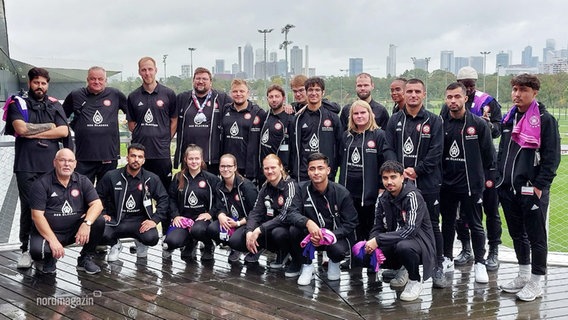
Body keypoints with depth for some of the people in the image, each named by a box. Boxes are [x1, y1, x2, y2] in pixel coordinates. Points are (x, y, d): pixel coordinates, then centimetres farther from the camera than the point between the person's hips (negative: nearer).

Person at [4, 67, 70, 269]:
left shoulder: (55, 105, 14)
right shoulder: (18, 103, 7)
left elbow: (63, 131, 0)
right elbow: (21, 128, -10)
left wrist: (34, 133, -5)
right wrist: (48, 126, -2)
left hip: (50, 165, 2)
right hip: (26, 165, -2)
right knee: (28, 207, -4)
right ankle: (26, 249, 4)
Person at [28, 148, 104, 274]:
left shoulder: (82, 181, 3)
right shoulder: (41, 184, -7)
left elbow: (97, 204, -7)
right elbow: (37, 215, -14)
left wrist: (87, 223, -28)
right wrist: (52, 240, -24)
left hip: (75, 230, 3)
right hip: (47, 231, -3)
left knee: (99, 221, -21)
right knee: (37, 250, -34)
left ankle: (85, 259, 2)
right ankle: (48, 258, 7)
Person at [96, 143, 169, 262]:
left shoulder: (152, 179, 0)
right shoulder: (111, 176, -1)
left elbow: (163, 199, 3)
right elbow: (98, 196, 9)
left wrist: (154, 220, -8)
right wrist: (103, 214, -3)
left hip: (140, 221, 0)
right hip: (116, 220, 0)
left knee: (152, 238, -31)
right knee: (102, 235, -31)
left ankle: (140, 243, 12)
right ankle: (115, 244, 10)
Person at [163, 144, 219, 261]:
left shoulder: (211, 179, 2)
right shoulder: (178, 178, 9)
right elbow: (172, 199, 12)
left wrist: (210, 213, -12)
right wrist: (175, 215, -2)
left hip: (202, 217, -2)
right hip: (183, 218, 3)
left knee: (197, 230, -39)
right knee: (172, 241, -26)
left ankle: (209, 246, -1)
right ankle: (190, 244, 13)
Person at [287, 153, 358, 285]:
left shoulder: (342, 193, -12)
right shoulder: (303, 189, -7)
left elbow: (350, 223, -10)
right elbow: (292, 213, -18)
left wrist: (329, 236, -27)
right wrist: (308, 222, -41)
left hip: (336, 236, -2)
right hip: (313, 235, 2)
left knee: (338, 250, -35)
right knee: (294, 229, -28)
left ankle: (334, 263, 5)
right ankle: (307, 267, -5)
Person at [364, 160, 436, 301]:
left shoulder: (413, 196, -19)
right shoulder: (383, 199, 3)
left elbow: (410, 229, -29)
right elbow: (377, 228, 2)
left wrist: (378, 240, -31)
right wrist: (372, 243, -22)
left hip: (419, 241, -7)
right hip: (395, 241, 7)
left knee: (403, 246, -39)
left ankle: (415, 281, -9)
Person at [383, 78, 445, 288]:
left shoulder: (434, 121, 2)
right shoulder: (395, 120, 9)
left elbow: (436, 152, -6)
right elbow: (388, 149, 3)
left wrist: (416, 170, -13)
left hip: (427, 184, -2)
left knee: (432, 226, 4)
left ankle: (438, 269, 14)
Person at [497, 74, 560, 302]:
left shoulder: (545, 120, -7)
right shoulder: (509, 119, 13)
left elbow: (552, 156, -11)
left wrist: (539, 185, -16)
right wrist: (499, 177, 14)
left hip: (532, 189, -7)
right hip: (508, 189, 7)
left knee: (536, 236, 1)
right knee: (517, 234, 16)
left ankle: (536, 282, 10)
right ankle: (523, 276, 29)